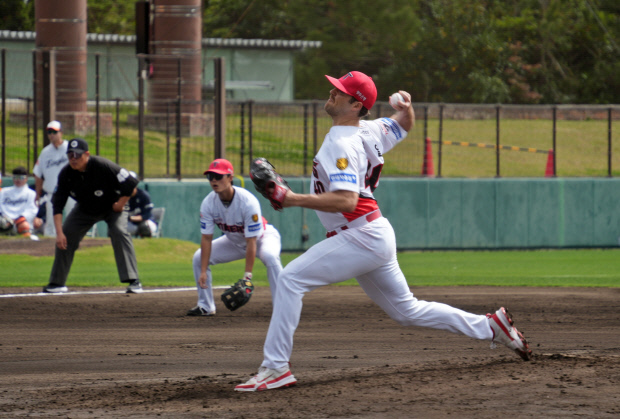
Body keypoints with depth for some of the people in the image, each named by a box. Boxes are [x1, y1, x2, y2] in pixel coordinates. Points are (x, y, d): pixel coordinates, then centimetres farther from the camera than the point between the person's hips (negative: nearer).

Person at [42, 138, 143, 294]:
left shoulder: (103, 167, -34)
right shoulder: (66, 174, -21)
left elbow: (131, 184, -30)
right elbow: (57, 205, -18)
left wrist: (120, 205, -20)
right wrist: (59, 233, -25)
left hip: (112, 207, -4)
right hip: (85, 209, 4)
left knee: (119, 232, -27)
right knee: (64, 238, -6)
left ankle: (133, 281, -26)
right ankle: (57, 283, 8)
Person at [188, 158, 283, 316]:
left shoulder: (248, 202, -36)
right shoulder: (208, 203, -21)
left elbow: (251, 242, -35)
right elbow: (206, 238, -15)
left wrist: (247, 276, -36)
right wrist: (203, 272, -20)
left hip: (262, 237, -6)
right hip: (234, 241, 6)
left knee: (270, 256, -37)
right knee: (199, 258, -4)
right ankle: (205, 306, 9)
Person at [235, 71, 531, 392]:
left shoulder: (343, 145, -18)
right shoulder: (368, 131, 10)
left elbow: (346, 200, -30)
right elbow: (404, 126, 30)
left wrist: (296, 200, -36)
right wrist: (406, 110, 5)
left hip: (363, 237, -10)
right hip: (373, 239, 10)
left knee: (291, 279, -15)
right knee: (407, 311, 19)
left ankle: (275, 368, -19)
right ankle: (491, 327, 23)